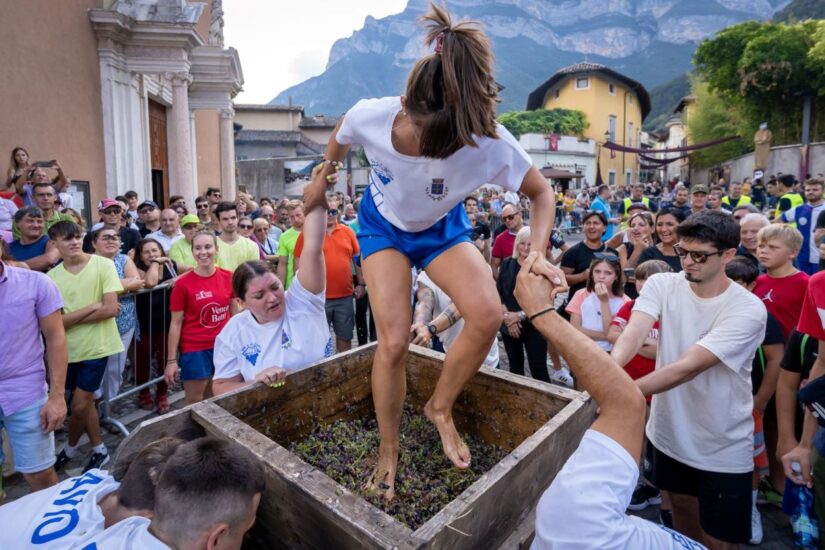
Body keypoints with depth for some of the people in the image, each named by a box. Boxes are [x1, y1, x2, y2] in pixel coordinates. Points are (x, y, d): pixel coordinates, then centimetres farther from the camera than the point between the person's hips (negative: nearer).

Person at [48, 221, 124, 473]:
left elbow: (111, 309, -17)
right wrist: (92, 306, -17)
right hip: (70, 349, 4)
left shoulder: (103, 265, -10)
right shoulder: (52, 276, -1)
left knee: (79, 405, 1)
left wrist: (71, 318, -11)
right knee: (85, 401, 17)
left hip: (96, 346, -4)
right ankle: (99, 449, 37)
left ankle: (70, 448, 30)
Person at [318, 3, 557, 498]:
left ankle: (441, 408, 5)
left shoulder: (490, 143, -33)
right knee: (394, 343, -15)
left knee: (488, 315, -24)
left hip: (443, 228, 1)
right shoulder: (370, 116, -30)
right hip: (384, 226, 0)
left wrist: (537, 252, -35)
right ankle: (389, 452, 12)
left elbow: (542, 194, -18)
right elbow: (336, 147, -5)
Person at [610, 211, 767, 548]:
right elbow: (633, 334, -26)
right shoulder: (662, 285, -10)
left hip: (722, 447, -3)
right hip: (670, 432, 4)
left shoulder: (748, 310, -21)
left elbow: (688, 367, -33)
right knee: (681, 506, 26)